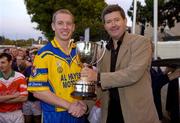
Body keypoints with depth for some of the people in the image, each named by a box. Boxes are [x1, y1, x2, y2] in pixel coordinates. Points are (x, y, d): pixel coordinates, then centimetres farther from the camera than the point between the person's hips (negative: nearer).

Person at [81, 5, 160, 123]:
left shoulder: (141, 42, -8)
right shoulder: (104, 50, 10)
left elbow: (133, 73, -22)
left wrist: (98, 77, -23)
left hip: (137, 112, -5)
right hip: (110, 112, 5)